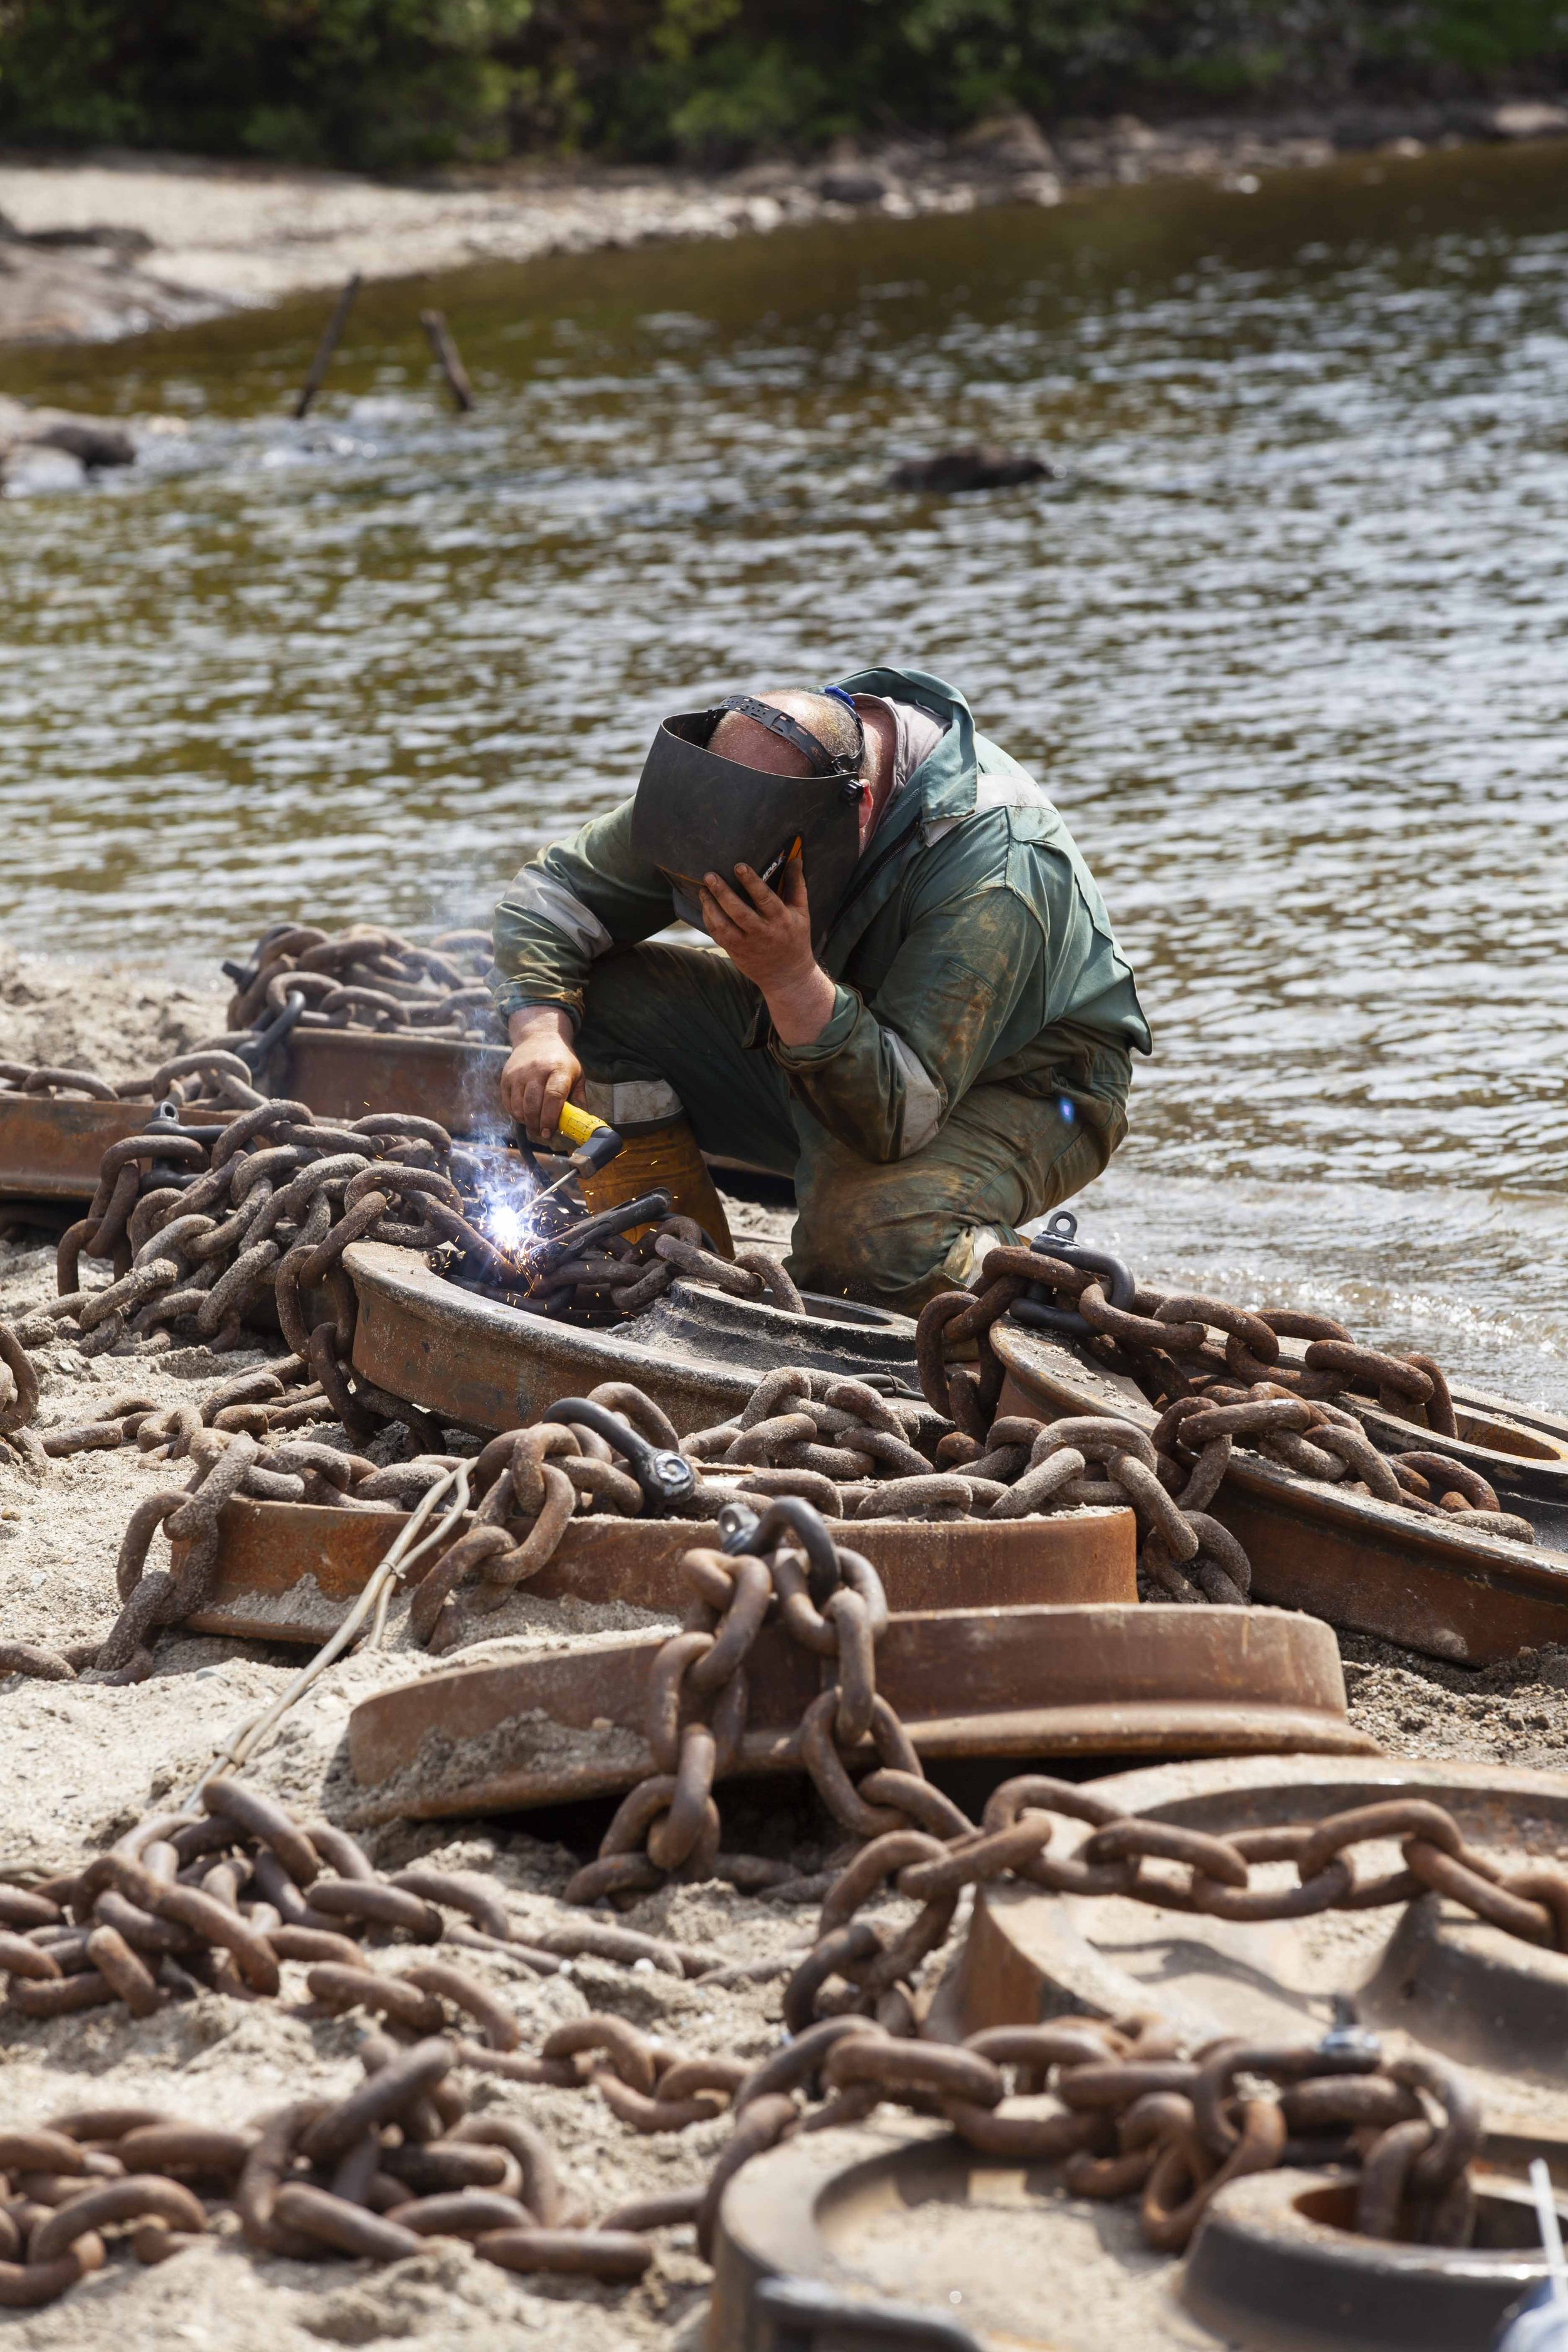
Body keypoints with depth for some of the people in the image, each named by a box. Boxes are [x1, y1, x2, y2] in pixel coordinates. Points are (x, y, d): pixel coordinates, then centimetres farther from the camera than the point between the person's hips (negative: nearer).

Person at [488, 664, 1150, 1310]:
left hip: (1013, 1084, -6)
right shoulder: (735, 780, -18)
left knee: (864, 1238, -38)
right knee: (594, 997, -15)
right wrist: (541, 1030, -24)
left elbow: (898, 1116, -38)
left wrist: (793, 979, -51)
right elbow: (555, 891, -6)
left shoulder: (989, 871, -36)